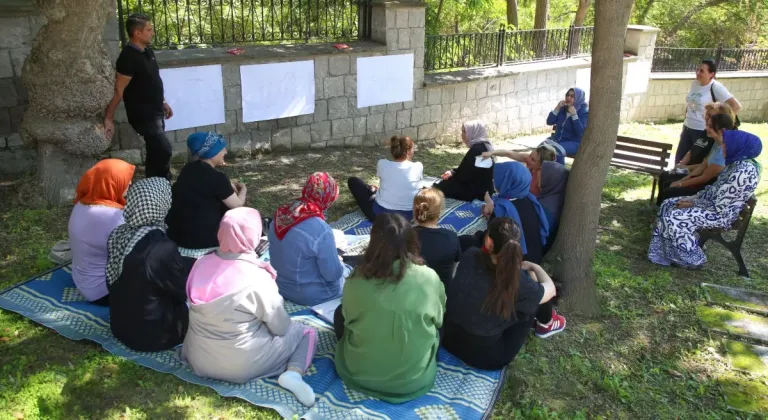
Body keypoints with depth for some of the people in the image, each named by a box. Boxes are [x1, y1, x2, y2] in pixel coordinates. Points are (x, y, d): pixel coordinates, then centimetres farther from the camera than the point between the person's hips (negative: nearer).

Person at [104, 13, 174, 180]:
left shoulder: (147, 51, 7)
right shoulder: (128, 57, -20)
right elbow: (118, 90, -20)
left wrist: (162, 102, 23)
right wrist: (109, 118, -19)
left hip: (155, 112, 9)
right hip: (143, 115, -9)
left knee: (155, 152, 16)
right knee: (164, 151, -12)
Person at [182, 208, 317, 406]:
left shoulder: (202, 264, -8)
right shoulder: (257, 278, -24)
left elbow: (213, 313, 8)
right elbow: (280, 327, -12)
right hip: (241, 365, -7)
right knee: (307, 333, 7)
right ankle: (293, 374, -13)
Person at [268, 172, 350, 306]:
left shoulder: (280, 215, -9)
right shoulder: (320, 229, -32)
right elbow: (333, 274, -24)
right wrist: (338, 262, -2)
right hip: (312, 296, -7)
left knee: (344, 266, 26)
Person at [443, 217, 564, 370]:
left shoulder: (470, 257, -16)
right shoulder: (518, 281, -25)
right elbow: (550, 289, -2)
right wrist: (533, 266, 15)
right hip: (487, 359, -4)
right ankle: (546, 324, 38)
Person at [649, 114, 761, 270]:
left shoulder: (742, 172, -29)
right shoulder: (738, 163, 2)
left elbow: (717, 207, -25)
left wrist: (693, 203, -12)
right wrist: (693, 198, 3)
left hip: (721, 214, -10)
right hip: (718, 204, 10)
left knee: (674, 219, -17)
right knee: (668, 205, 6)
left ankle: (691, 259, 2)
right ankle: (668, 251, 14)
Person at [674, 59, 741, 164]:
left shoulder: (716, 87, -16)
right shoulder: (694, 84, 4)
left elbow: (736, 106, -19)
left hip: (703, 132, -7)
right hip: (687, 128, 7)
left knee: (694, 163, 2)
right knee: (679, 160, 11)